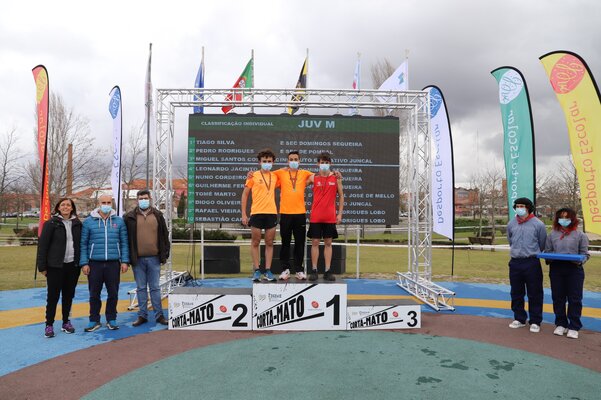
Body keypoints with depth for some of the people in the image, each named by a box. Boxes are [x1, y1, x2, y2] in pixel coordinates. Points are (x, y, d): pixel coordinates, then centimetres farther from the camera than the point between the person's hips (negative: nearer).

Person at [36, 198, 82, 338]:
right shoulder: (51, 223, -4)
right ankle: (49, 325, 12)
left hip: (73, 265, 3)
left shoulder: (77, 224, 6)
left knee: (69, 295, 11)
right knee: (53, 296, 2)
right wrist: (42, 266, -8)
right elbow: (42, 245, -5)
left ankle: (66, 322, 23)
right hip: (55, 266, -3)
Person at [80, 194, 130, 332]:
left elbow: (124, 242, 6)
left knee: (113, 293, 7)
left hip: (113, 263, 1)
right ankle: (94, 320, 22)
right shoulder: (88, 221, 3)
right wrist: (84, 263, -3)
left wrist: (125, 261, 0)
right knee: (94, 294, 8)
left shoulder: (119, 221, 6)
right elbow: (83, 244, 3)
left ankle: (111, 319, 21)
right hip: (95, 263, 0)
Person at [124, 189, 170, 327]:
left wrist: (165, 254, 3)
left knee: (155, 288, 6)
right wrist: (127, 257, 0)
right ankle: (142, 315, 18)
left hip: (154, 258, 0)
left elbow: (164, 235, 8)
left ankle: (159, 315, 14)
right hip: (137, 259, 0)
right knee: (141, 288, 9)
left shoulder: (158, 215, 7)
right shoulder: (130, 217, 3)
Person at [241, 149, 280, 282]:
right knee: (255, 243, 4)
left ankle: (268, 271, 14)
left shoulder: (275, 177, 10)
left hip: (271, 213, 3)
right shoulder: (253, 176, 1)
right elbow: (244, 195, 1)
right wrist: (244, 214, -5)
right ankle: (256, 270, 12)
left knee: (269, 243, 6)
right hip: (256, 213, -3)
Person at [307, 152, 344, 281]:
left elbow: (341, 196, 6)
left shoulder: (336, 178, 4)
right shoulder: (313, 178, 3)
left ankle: (328, 271, 9)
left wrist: (340, 213, 2)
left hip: (330, 217, 0)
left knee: (328, 243, 5)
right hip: (315, 217, 0)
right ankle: (314, 270, 8)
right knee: (315, 243, 2)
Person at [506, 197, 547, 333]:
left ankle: (535, 322, 15)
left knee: (534, 294, 3)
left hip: (532, 263, -4)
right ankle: (519, 319, 26)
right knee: (516, 293, 12)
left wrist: (532, 253, 12)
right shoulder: (511, 224, 5)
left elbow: (542, 245, 5)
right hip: (515, 262, 4)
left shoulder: (538, 224, -6)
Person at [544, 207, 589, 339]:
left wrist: (579, 261, -17)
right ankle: (560, 324, 22)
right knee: (558, 298, 8)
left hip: (574, 269, -2)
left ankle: (573, 327, 12)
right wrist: (550, 258, -9)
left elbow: (585, 254, 3)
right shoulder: (552, 235, 8)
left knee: (574, 299, 2)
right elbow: (547, 252, 11)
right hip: (556, 269, 2)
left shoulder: (580, 235, 3)